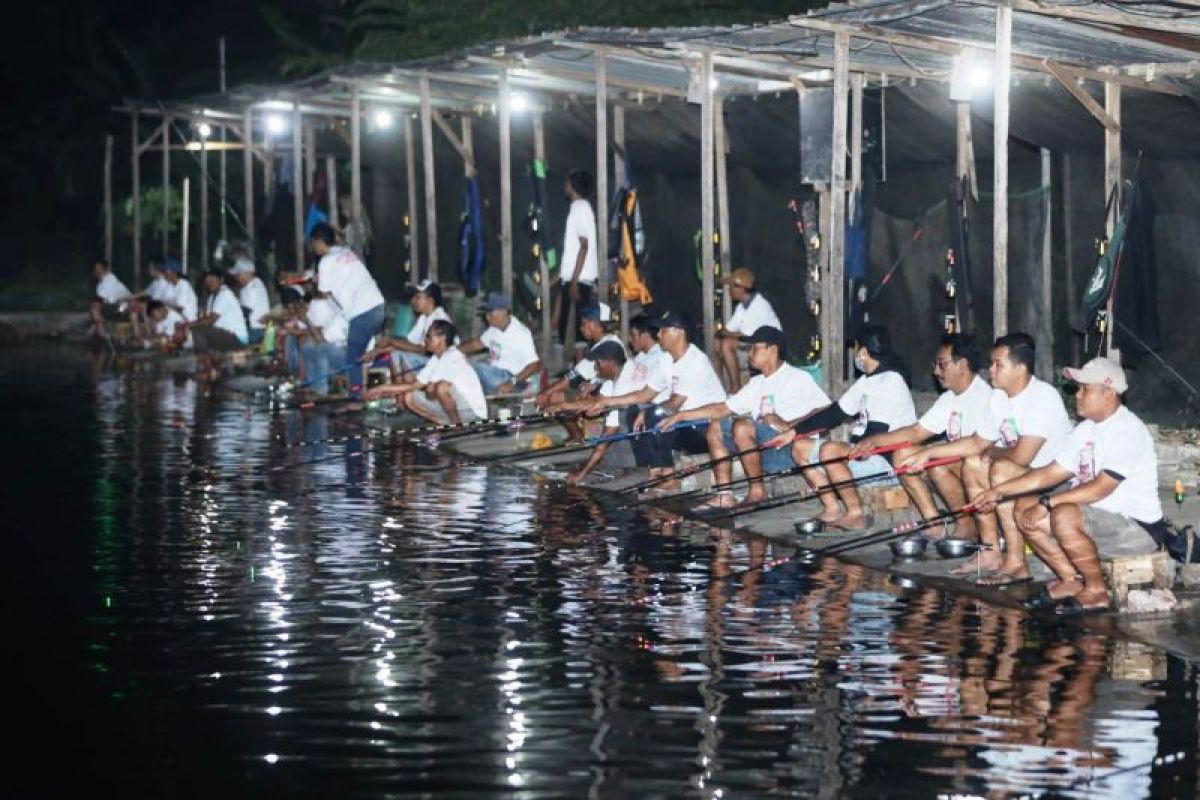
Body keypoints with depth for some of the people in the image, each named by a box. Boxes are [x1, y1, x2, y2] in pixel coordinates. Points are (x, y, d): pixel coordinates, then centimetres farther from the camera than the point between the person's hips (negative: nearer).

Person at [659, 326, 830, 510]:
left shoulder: (798, 378, -4)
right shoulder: (758, 383, 21)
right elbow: (723, 408, 22)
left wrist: (788, 425, -22)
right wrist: (681, 416, 17)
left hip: (790, 448, -9)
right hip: (764, 449, 9)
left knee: (742, 426, -27)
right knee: (715, 428, 9)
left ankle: (757, 492, -15)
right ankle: (725, 495, -3)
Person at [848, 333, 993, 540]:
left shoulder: (983, 395, -17)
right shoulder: (949, 399, 13)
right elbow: (917, 431, 15)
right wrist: (874, 441, 4)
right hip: (957, 464, 9)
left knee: (936, 464, -33)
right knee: (902, 454, 2)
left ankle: (968, 526, -16)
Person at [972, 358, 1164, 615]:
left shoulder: (1127, 430, -18)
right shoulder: (1086, 429, 12)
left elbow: (1100, 488, -26)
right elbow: (1051, 472, 14)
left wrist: (1047, 502, -26)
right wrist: (999, 491, 5)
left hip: (1140, 528, -10)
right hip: (1101, 520, 10)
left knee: (1064, 516, -34)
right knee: (1023, 508, 4)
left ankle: (1096, 589, -14)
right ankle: (1071, 580, 7)